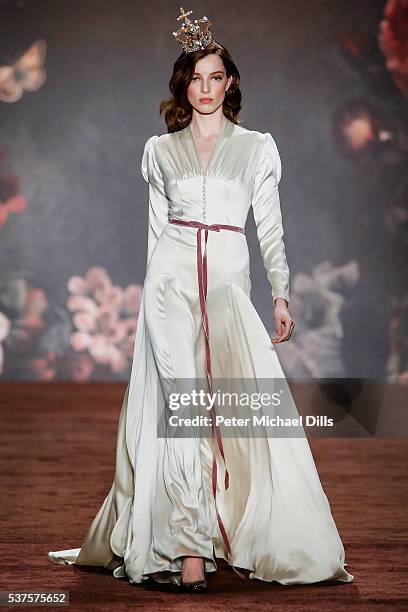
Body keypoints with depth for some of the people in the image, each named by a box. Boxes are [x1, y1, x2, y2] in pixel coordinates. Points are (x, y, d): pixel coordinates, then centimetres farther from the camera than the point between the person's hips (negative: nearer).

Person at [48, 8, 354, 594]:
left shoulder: (257, 146, 11)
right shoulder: (160, 150, 13)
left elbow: (270, 225, 9)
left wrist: (282, 295, 2)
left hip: (229, 284, 0)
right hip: (172, 281, 0)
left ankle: (255, 540, 6)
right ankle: (188, 548, -16)